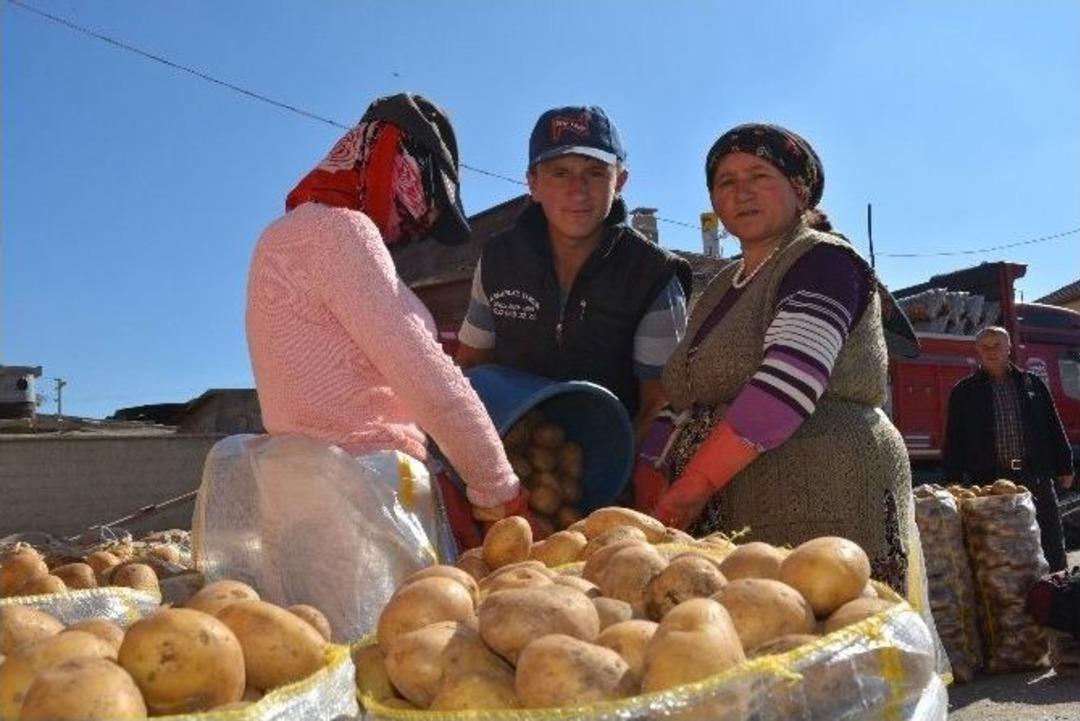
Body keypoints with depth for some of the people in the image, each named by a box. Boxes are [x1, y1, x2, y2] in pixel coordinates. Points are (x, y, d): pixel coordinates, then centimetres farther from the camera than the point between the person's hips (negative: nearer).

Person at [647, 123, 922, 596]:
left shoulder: (825, 262, -5)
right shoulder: (721, 288, 20)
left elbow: (786, 385, -20)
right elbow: (686, 408, 18)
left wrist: (693, 486, -22)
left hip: (822, 513, -7)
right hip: (727, 521, 7)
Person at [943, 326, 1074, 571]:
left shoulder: (1032, 383, 11)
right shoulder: (964, 392, 5)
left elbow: (1054, 428, 14)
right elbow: (954, 440, 4)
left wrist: (1064, 467, 10)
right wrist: (955, 482, -1)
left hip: (1036, 476, 2)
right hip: (988, 480, -2)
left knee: (1051, 544, 7)